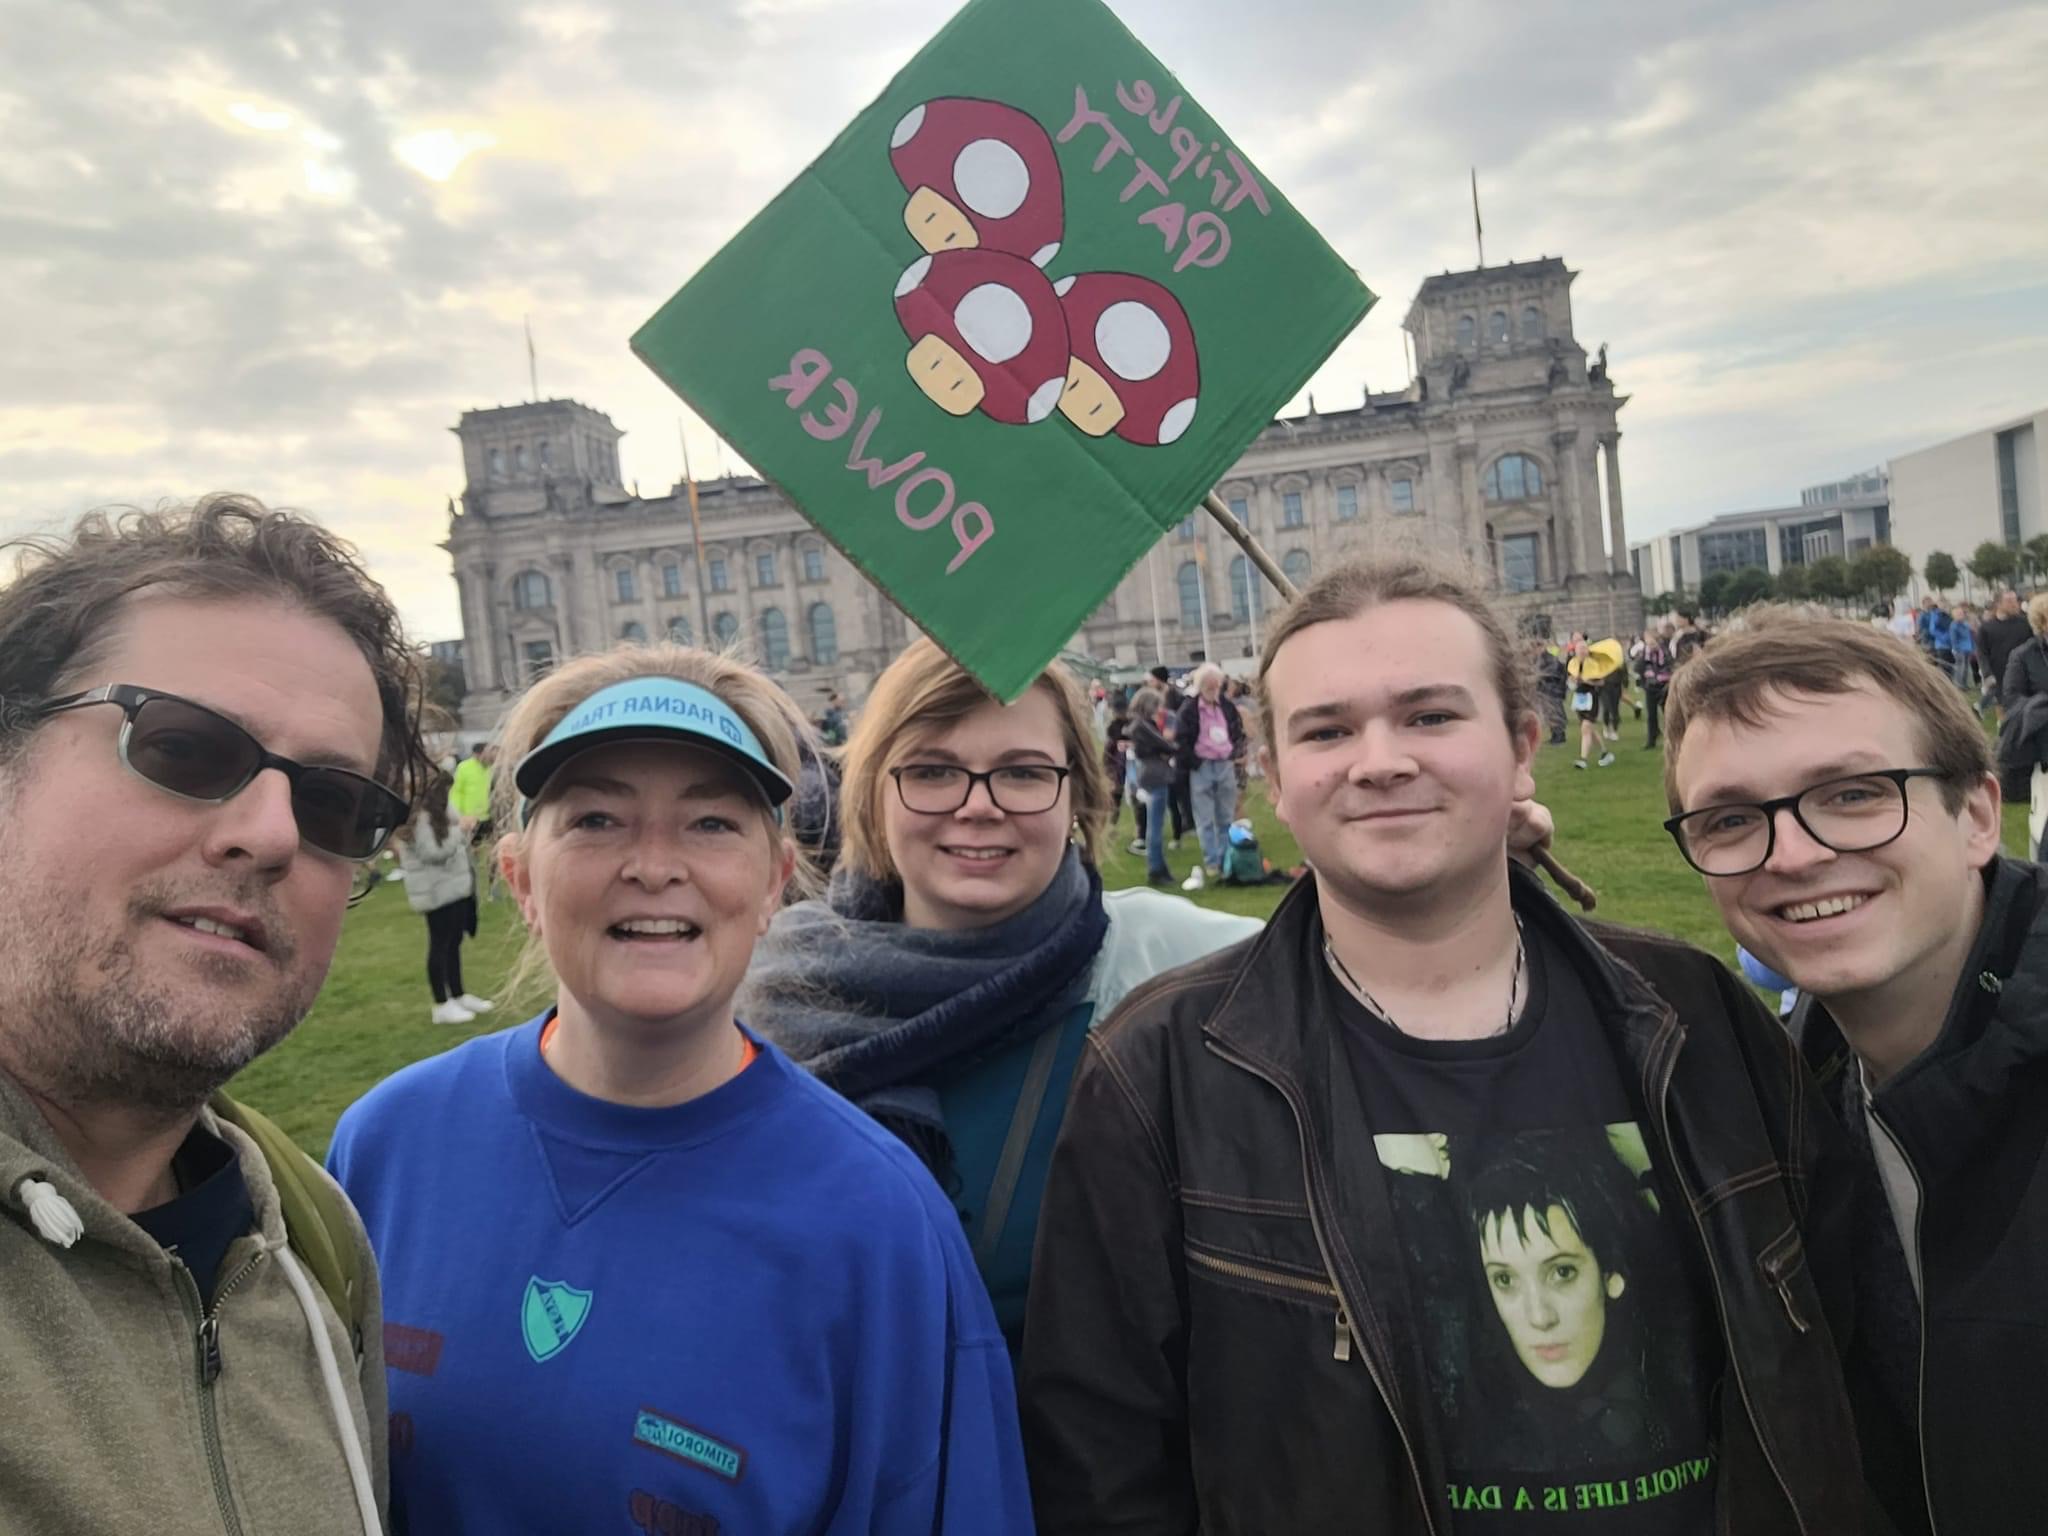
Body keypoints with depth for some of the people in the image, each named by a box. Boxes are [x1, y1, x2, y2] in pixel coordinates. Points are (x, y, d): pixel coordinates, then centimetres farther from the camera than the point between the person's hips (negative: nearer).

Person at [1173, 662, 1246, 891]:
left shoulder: (1228, 707, 5)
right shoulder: (1189, 710, -8)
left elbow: (1239, 732, 17)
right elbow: (1180, 741, -6)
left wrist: (1236, 753, 5)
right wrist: (1193, 762, -9)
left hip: (1226, 765, 4)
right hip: (1201, 768, -4)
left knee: (1226, 819, 10)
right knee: (1205, 821, -1)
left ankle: (1227, 861, 18)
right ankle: (1211, 864, 5)